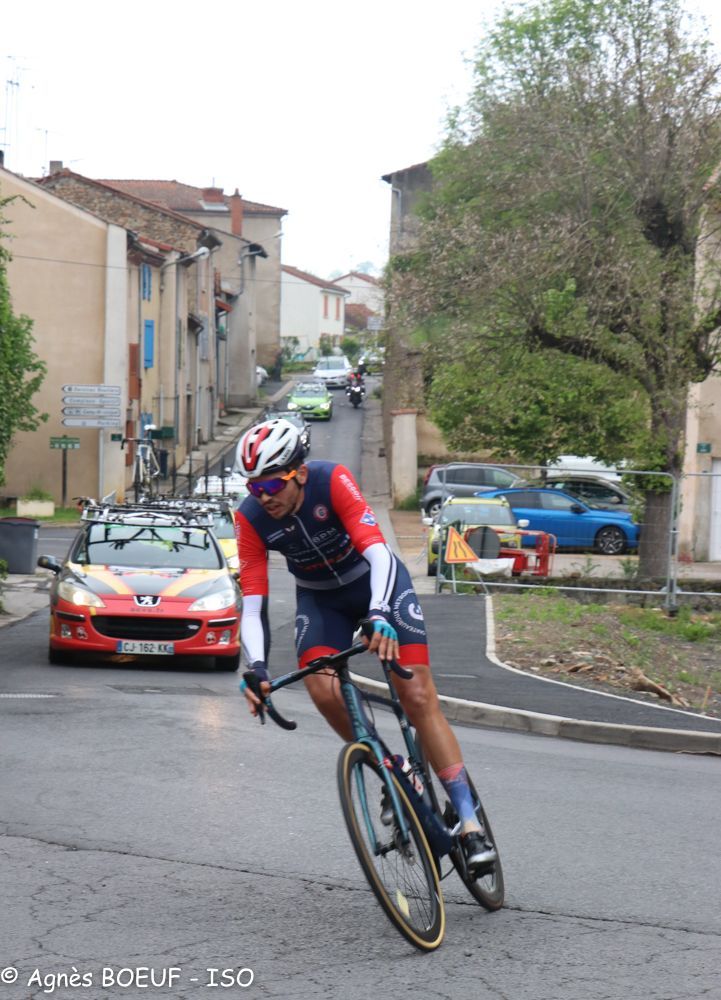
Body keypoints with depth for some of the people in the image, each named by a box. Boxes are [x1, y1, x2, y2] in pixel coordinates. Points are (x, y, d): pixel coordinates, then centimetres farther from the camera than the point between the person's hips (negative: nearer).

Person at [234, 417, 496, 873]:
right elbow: (252, 605, -23)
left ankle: (470, 823, -10)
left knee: (418, 696, -12)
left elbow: (377, 553, -39)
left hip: (375, 580, -2)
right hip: (320, 598, 3)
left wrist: (380, 615, -56)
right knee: (323, 689, -25)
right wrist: (258, 668, -40)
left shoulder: (333, 481, -30)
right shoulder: (251, 519, -22)